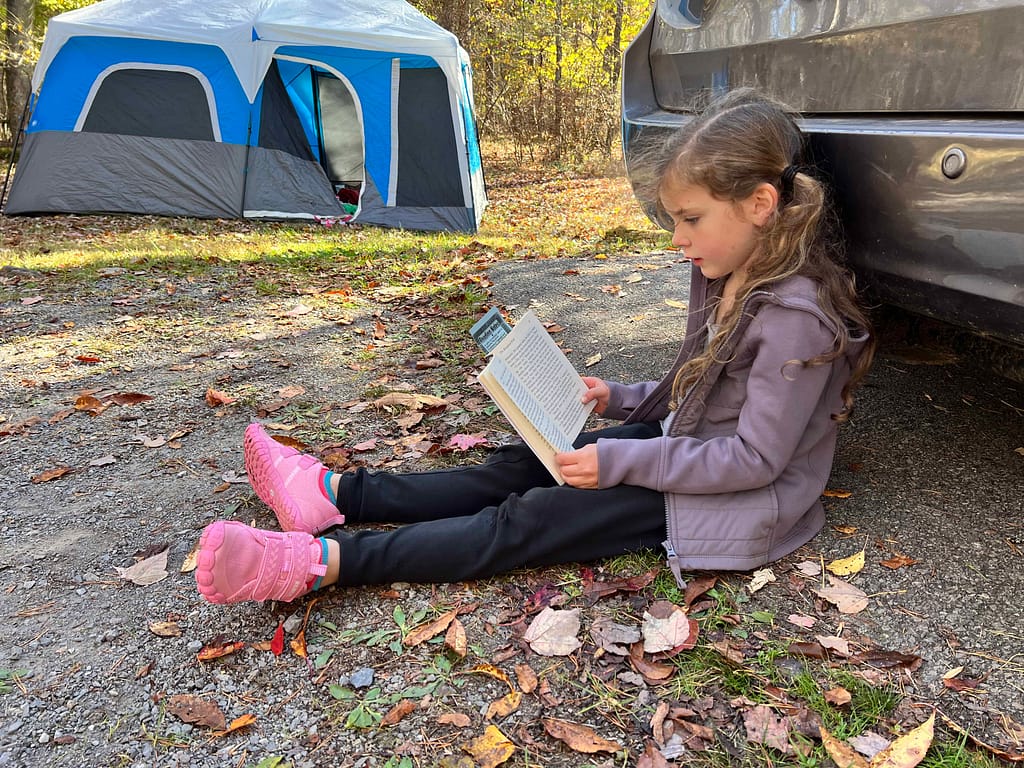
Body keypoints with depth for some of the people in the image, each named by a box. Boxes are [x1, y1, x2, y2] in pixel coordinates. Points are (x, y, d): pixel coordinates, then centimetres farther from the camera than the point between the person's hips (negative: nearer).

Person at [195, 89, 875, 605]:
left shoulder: (797, 317, -24)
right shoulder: (727, 277, 5)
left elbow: (755, 458, -25)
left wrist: (622, 461, -26)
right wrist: (622, 400, 3)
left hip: (743, 503, -8)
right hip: (691, 446, 9)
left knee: (531, 519, -20)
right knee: (523, 467, -3)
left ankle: (321, 561, -22)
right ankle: (334, 493, -3)